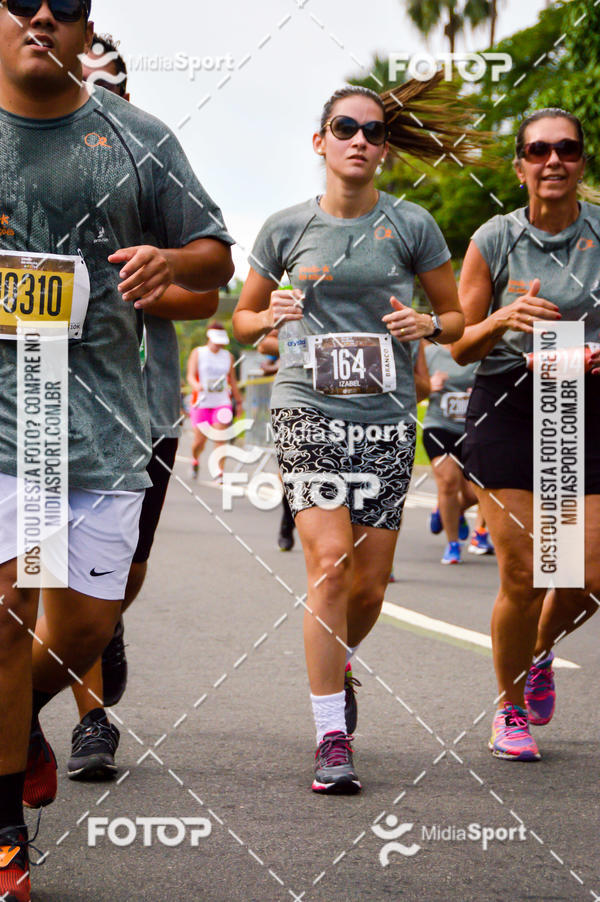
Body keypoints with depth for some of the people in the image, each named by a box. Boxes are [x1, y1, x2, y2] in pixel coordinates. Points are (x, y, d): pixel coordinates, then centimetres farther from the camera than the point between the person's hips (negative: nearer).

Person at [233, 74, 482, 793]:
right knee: (329, 560, -15)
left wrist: (428, 324, -10)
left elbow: (458, 315, 13)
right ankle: (332, 739, -9)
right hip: (307, 409, -1)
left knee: (369, 583, 3)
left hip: (386, 416, 1)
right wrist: (272, 317, -6)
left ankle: (339, 664, 38)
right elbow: (243, 316, 16)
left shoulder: (410, 225, 4)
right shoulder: (286, 229, 5)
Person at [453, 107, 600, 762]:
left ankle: (540, 655, 31)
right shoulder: (494, 241, -2)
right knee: (522, 578, -5)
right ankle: (510, 709, 18)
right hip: (506, 411, -2)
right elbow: (460, 346, 2)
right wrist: (503, 321, -19)